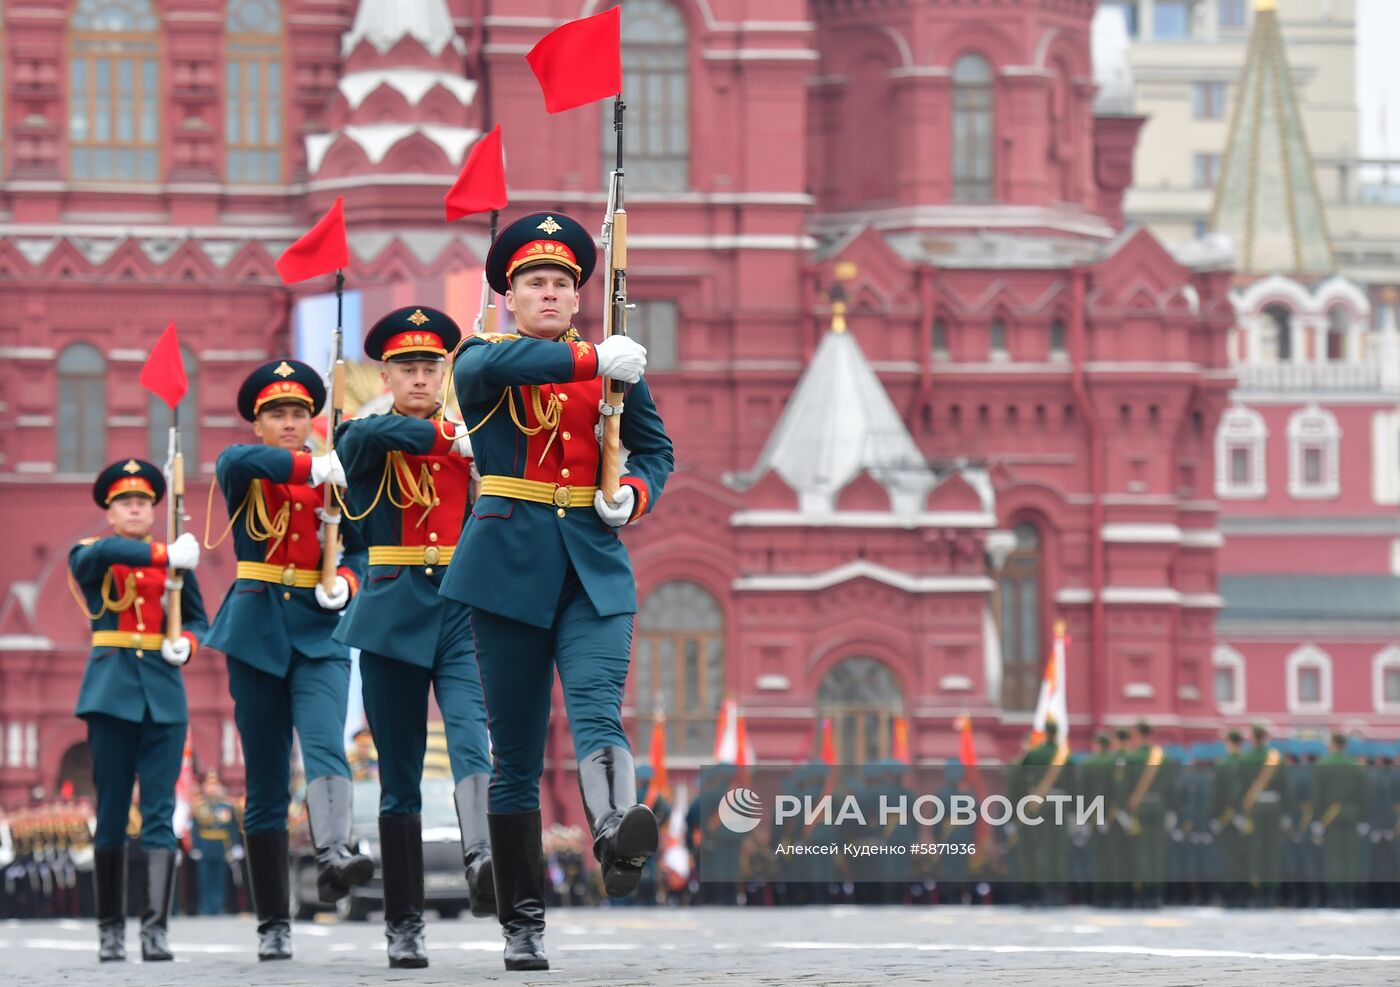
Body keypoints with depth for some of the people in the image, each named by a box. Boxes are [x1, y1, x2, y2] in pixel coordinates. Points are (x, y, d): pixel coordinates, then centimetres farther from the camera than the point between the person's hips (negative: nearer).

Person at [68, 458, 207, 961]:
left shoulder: (176, 563, 12)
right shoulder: (87, 557, 5)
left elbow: (198, 618, 17)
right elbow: (104, 553, -19)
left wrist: (185, 644, -5)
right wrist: (164, 555, -26)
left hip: (163, 694, 1)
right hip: (111, 691, -1)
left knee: (160, 813, -7)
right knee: (111, 815, 1)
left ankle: (157, 928, -12)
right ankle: (111, 929, 9)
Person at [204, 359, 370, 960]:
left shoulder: (334, 480, 10)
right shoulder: (241, 476, 4)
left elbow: (359, 549, 12)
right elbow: (239, 460, -21)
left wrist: (345, 584, -10)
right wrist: (310, 467, -30)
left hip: (319, 634, 1)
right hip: (257, 633, -1)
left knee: (325, 745, -26)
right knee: (266, 783, 2)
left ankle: (334, 855, -48)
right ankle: (273, 924, 5)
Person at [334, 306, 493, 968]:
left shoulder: (473, 440, 13)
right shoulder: (362, 441, 6)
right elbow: (372, 435, -19)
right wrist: (449, 439, -20)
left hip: (463, 611, 0)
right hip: (392, 617, 0)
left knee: (472, 734, -24)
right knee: (399, 778, 3)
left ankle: (482, 863, -46)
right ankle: (404, 926, 8)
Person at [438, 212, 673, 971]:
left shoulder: (616, 369, 11)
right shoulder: (480, 364, 4)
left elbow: (656, 448, 19)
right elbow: (501, 363, -20)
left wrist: (635, 496, -3)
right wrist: (591, 360, -27)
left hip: (595, 571, 1)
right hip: (510, 568, -1)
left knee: (597, 708, -24)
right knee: (516, 755, 3)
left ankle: (618, 839, -51)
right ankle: (522, 924, 7)